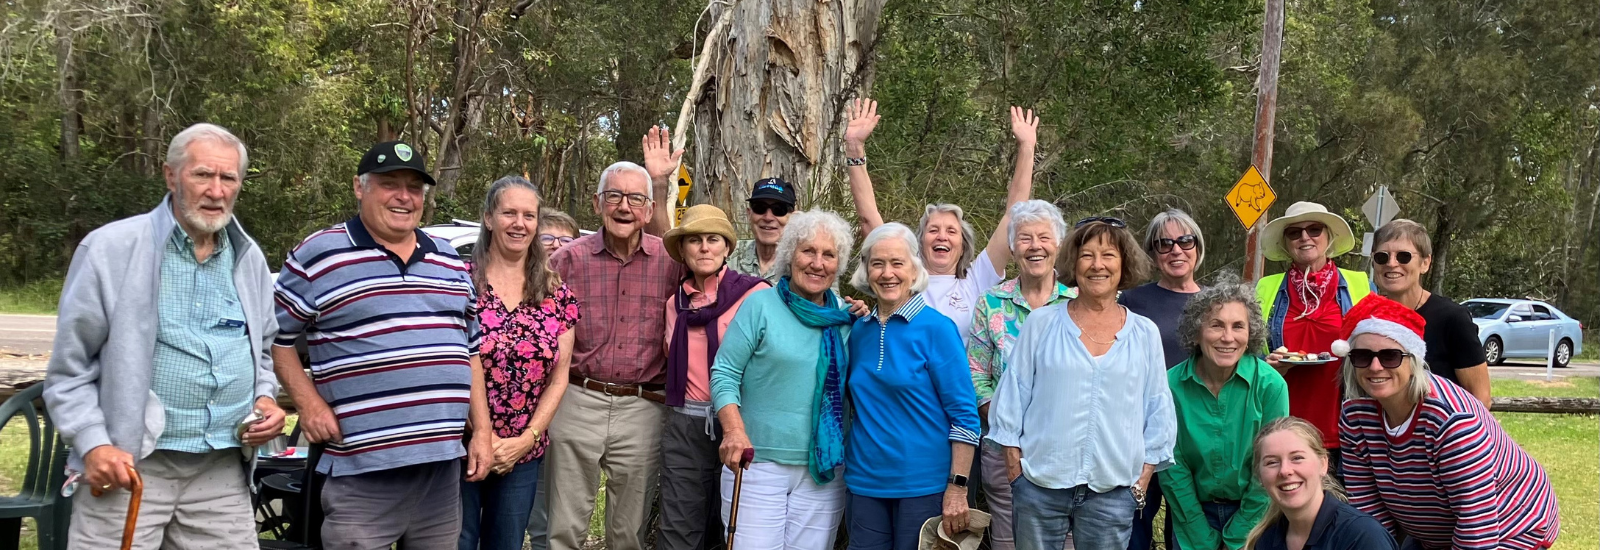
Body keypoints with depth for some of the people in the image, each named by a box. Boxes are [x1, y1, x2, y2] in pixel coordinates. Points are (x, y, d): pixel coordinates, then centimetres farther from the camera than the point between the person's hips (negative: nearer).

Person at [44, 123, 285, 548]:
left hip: (223, 471, 4)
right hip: (128, 467, -4)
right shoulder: (111, 248, -4)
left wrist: (265, 397, 5)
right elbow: (70, 367, -2)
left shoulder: (249, 258, 11)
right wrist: (93, 443, -12)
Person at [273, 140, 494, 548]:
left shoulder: (450, 262, 13)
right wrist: (309, 404, -9)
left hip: (444, 463, 6)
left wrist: (482, 430, 10)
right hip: (363, 468, -5)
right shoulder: (319, 256, -3)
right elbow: (274, 335, 1)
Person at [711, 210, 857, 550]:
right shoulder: (761, 304, -3)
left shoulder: (846, 318, 8)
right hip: (759, 464, -3)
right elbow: (724, 374, -6)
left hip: (824, 471, 4)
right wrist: (735, 432, -19)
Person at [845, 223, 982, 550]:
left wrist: (957, 487, -15)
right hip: (865, 482, 5)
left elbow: (964, 415, -11)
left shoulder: (936, 328, -9)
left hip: (923, 484, -5)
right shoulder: (859, 331, 7)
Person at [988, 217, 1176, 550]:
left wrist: (1144, 478, 5)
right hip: (1040, 485, -1)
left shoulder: (1145, 334, 6)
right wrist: (1015, 462, 0)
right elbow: (1013, 396, 4)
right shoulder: (1041, 324, 2)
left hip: (1113, 491, 1)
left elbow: (1157, 412, 9)